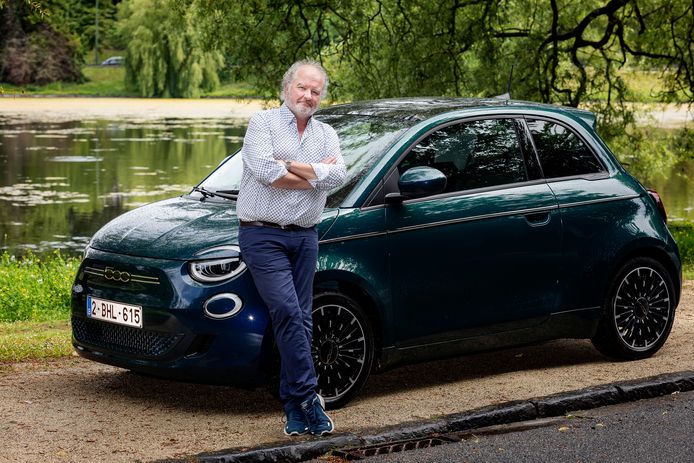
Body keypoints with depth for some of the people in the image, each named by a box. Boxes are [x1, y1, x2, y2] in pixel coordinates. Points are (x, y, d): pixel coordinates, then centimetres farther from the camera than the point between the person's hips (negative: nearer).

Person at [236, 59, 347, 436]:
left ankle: (294, 408, 10)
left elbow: (338, 175, -6)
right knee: (287, 312, -17)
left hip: (304, 237, 5)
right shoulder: (262, 123, 1)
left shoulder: (325, 134, 14)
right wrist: (315, 174, -6)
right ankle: (308, 396, -12)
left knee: (301, 320, 5)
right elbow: (266, 172, -17)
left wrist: (287, 164, -11)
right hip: (263, 235, -5)